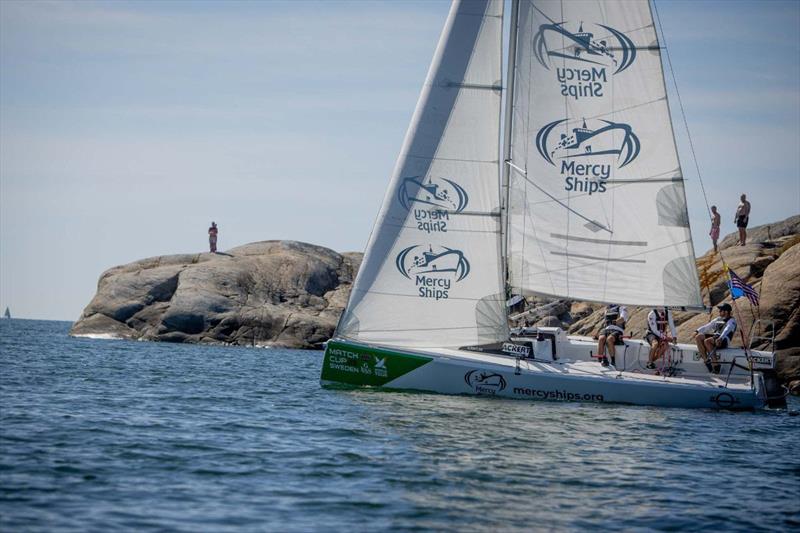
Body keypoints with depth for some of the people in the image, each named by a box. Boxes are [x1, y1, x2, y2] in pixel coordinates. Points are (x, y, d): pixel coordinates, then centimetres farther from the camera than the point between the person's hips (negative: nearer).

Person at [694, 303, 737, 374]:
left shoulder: (731, 321, -2)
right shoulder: (719, 319, 24)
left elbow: (727, 330, -22)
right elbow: (708, 326, 27)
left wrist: (720, 338, -41)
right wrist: (697, 331, 13)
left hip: (723, 341, -8)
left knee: (707, 341, -34)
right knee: (698, 337, -14)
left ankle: (716, 365, -32)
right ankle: (706, 360, -18)